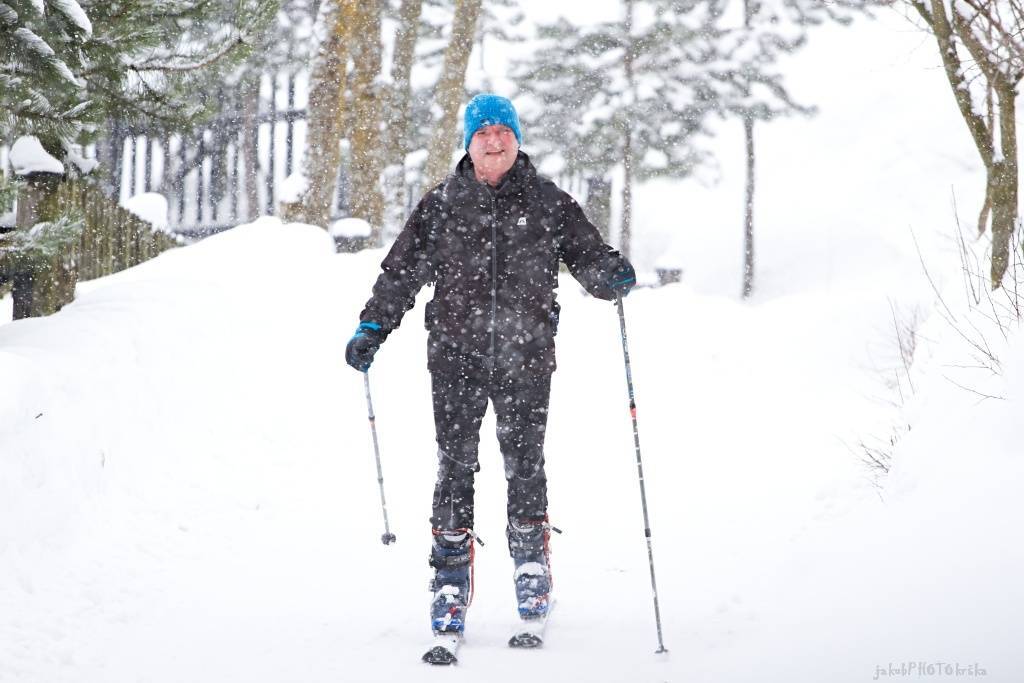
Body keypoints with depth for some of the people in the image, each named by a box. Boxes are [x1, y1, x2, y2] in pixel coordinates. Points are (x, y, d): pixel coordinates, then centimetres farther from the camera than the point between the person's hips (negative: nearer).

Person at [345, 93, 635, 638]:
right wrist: (372, 327, 2)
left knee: (525, 461, -1)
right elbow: (401, 271, 10)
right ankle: (451, 579, 4)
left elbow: (587, 256, 8)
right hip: (456, 353, 1)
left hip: (525, 355, 0)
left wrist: (611, 277, -14)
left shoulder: (548, 203, 7)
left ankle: (532, 565, 15)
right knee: (455, 464, -1)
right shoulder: (441, 205, 8)